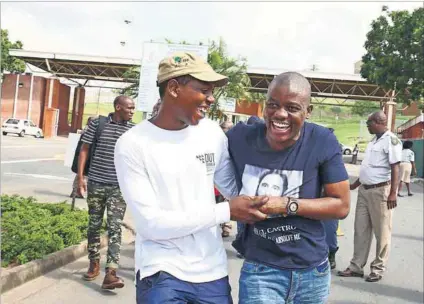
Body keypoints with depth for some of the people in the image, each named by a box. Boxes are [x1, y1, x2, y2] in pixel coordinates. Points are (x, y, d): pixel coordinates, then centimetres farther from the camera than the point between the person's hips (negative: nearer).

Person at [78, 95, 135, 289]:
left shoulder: (133, 130, 2)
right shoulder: (97, 123, -2)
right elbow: (84, 149, 2)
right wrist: (80, 177, -4)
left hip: (119, 187, 0)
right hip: (96, 183, 0)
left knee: (115, 228, -6)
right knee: (94, 225, 13)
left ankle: (111, 273, -7)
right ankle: (94, 263, 30)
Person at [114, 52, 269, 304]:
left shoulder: (213, 132, 0)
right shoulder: (133, 144, -12)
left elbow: (234, 188, 11)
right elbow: (151, 223, -17)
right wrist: (226, 212, -18)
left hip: (213, 272, 5)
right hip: (162, 274, -4)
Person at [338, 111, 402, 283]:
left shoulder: (390, 140, -11)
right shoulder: (374, 141, 16)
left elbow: (395, 168, -16)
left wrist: (393, 193, -21)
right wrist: (355, 184, 26)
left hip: (380, 191, -9)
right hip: (364, 190, 9)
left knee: (381, 232, 3)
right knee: (361, 230, 11)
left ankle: (378, 269, 13)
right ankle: (357, 266, 18)